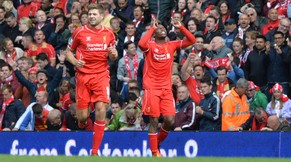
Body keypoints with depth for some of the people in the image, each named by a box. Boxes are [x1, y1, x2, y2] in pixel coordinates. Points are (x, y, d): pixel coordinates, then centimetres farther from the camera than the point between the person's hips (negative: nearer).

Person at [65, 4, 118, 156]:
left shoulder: (109, 34, 7)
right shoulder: (79, 32, 1)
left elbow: (113, 56, 18)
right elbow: (68, 51, 9)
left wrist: (113, 54, -6)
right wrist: (75, 62, -11)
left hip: (101, 76, 1)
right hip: (83, 75, -1)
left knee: (101, 110, -14)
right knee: (82, 116, -5)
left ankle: (95, 150, -7)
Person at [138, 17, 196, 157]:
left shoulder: (172, 45, 10)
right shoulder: (150, 46, -1)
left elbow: (191, 40, 5)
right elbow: (141, 44, -25)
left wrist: (180, 27, -5)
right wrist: (152, 28, -17)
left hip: (166, 88, 4)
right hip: (152, 88, -4)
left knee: (170, 121, -6)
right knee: (154, 120, -7)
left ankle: (157, 142, 20)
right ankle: (154, 152, -1)